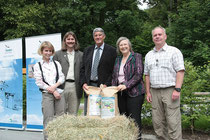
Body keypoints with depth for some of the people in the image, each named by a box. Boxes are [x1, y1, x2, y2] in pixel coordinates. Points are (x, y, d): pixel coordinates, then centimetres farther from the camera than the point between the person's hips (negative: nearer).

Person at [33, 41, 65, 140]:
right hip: (46, 94, -2)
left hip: (59, 93, 3)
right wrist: (53, 91, -7)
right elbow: (39, 82, -1)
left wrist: (54, 86, -10)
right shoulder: (37, 66, 7)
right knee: (48, 119, -4)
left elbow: (62, 78, 9)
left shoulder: (56, 63, 16)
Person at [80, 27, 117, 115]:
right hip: (88, 85, 4)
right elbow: (82, 69, 13)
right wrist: (83, 83, -1)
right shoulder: (87, 50, 15)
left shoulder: (111, 50, 3)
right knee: (87, 113, 5)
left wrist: (106, 85, -12)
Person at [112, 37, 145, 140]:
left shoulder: (136, 57, 0)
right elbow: (114, 76, 21)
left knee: (134, 119, -6)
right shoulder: (118, 59, 18)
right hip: (120, 93, 5)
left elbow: (138, 75, -10)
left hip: (134, 92, -5)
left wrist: (126, 85, -19)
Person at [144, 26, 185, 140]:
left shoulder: (174, 51, 2)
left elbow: (180, 71, -6)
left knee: (173, 122, -6)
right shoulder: (149, 55, 17)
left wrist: (177, 90, -14)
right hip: (154, 92, 5)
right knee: (157, 122, 7)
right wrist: (148, 92, 10)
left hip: (170, 91, -5)